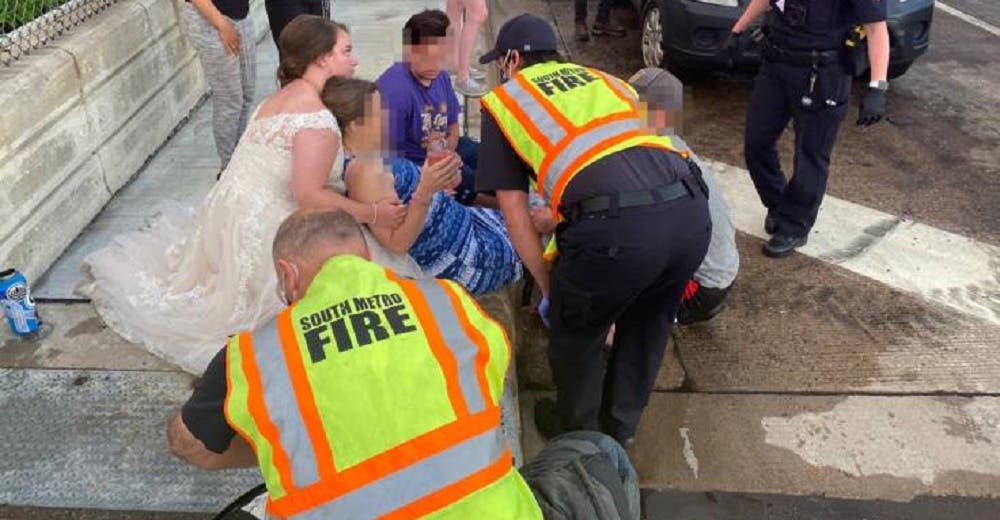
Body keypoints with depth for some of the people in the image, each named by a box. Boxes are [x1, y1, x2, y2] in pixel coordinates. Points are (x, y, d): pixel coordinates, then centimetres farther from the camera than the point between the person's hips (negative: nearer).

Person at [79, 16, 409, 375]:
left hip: (233, 214, 10)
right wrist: (373, 214, -19)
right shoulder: (317, 118, -21)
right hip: (259, 233, -10)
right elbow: (309, 196, -25)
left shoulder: (282, 97, 10)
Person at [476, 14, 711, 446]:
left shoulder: (503, 100, 18)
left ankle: (579, 435, 45)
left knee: (574, 333, 23)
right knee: (647, 325, 30)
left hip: (616, 225, -5)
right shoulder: (603, 79, 31)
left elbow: (515, 216, 15)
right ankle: (620, 427, 50)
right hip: (691, 210, 6)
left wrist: (547, 289, 26)